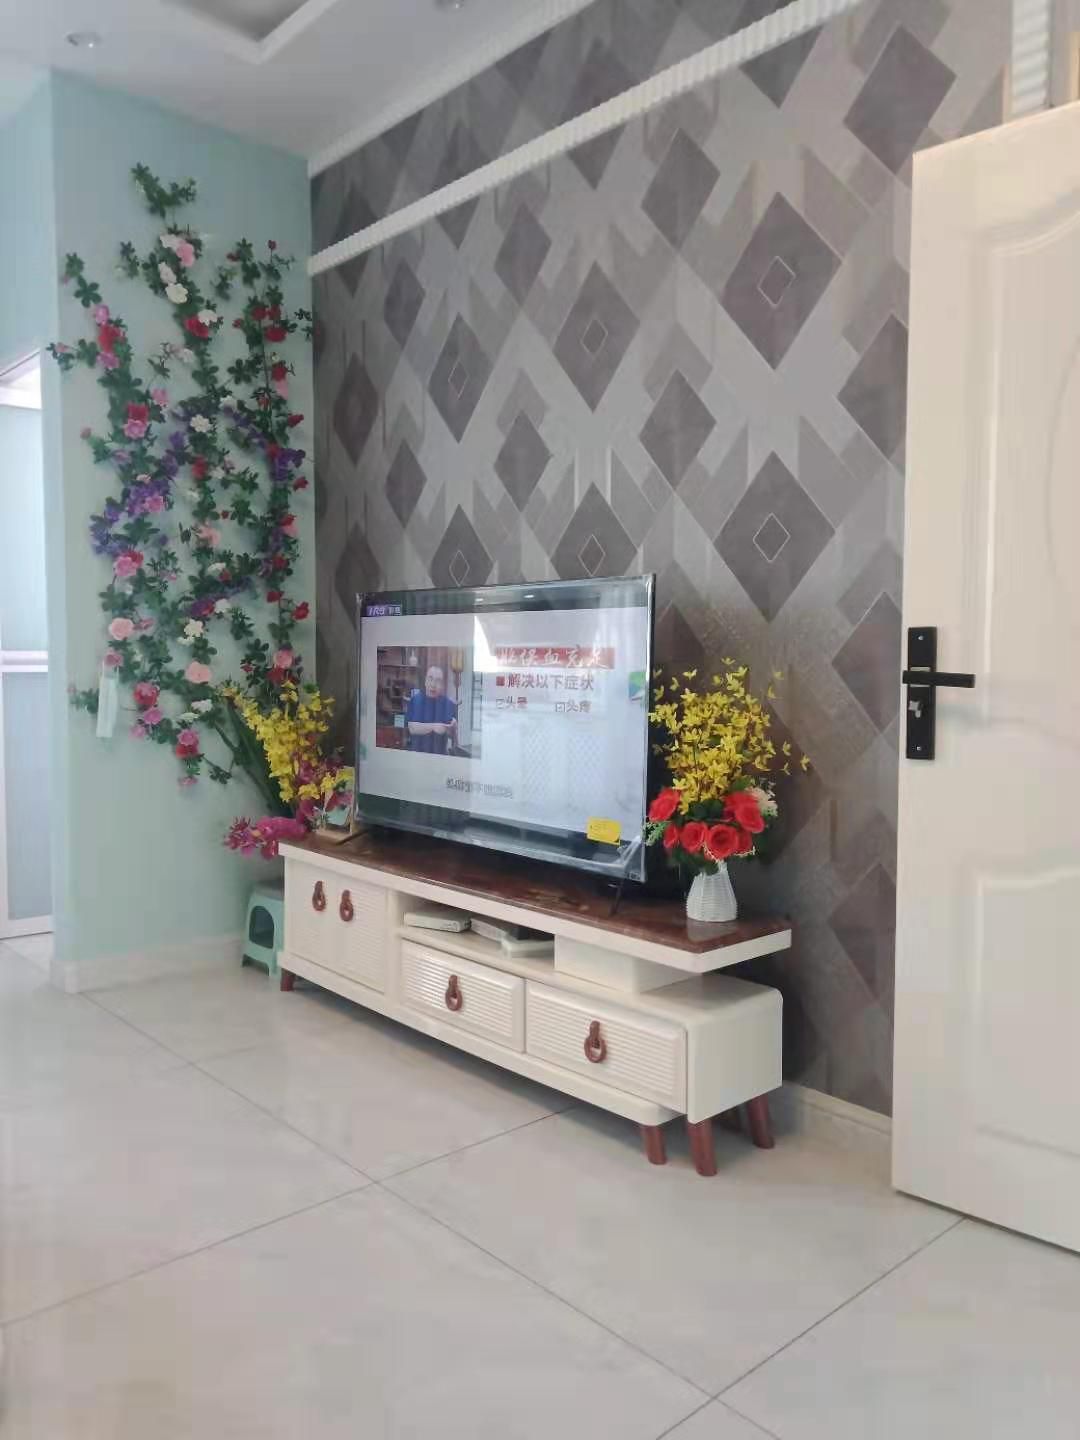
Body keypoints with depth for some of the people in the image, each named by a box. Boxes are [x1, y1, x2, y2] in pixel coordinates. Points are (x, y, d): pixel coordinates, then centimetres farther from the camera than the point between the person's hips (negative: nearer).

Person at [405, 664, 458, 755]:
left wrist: (453, 728, -21)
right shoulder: (414, 700, -5)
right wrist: (433, 727, -21)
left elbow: (453, 735, -1)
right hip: (416, 753, 0)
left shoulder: (449, 704, -4)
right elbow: (412, 728, -12)